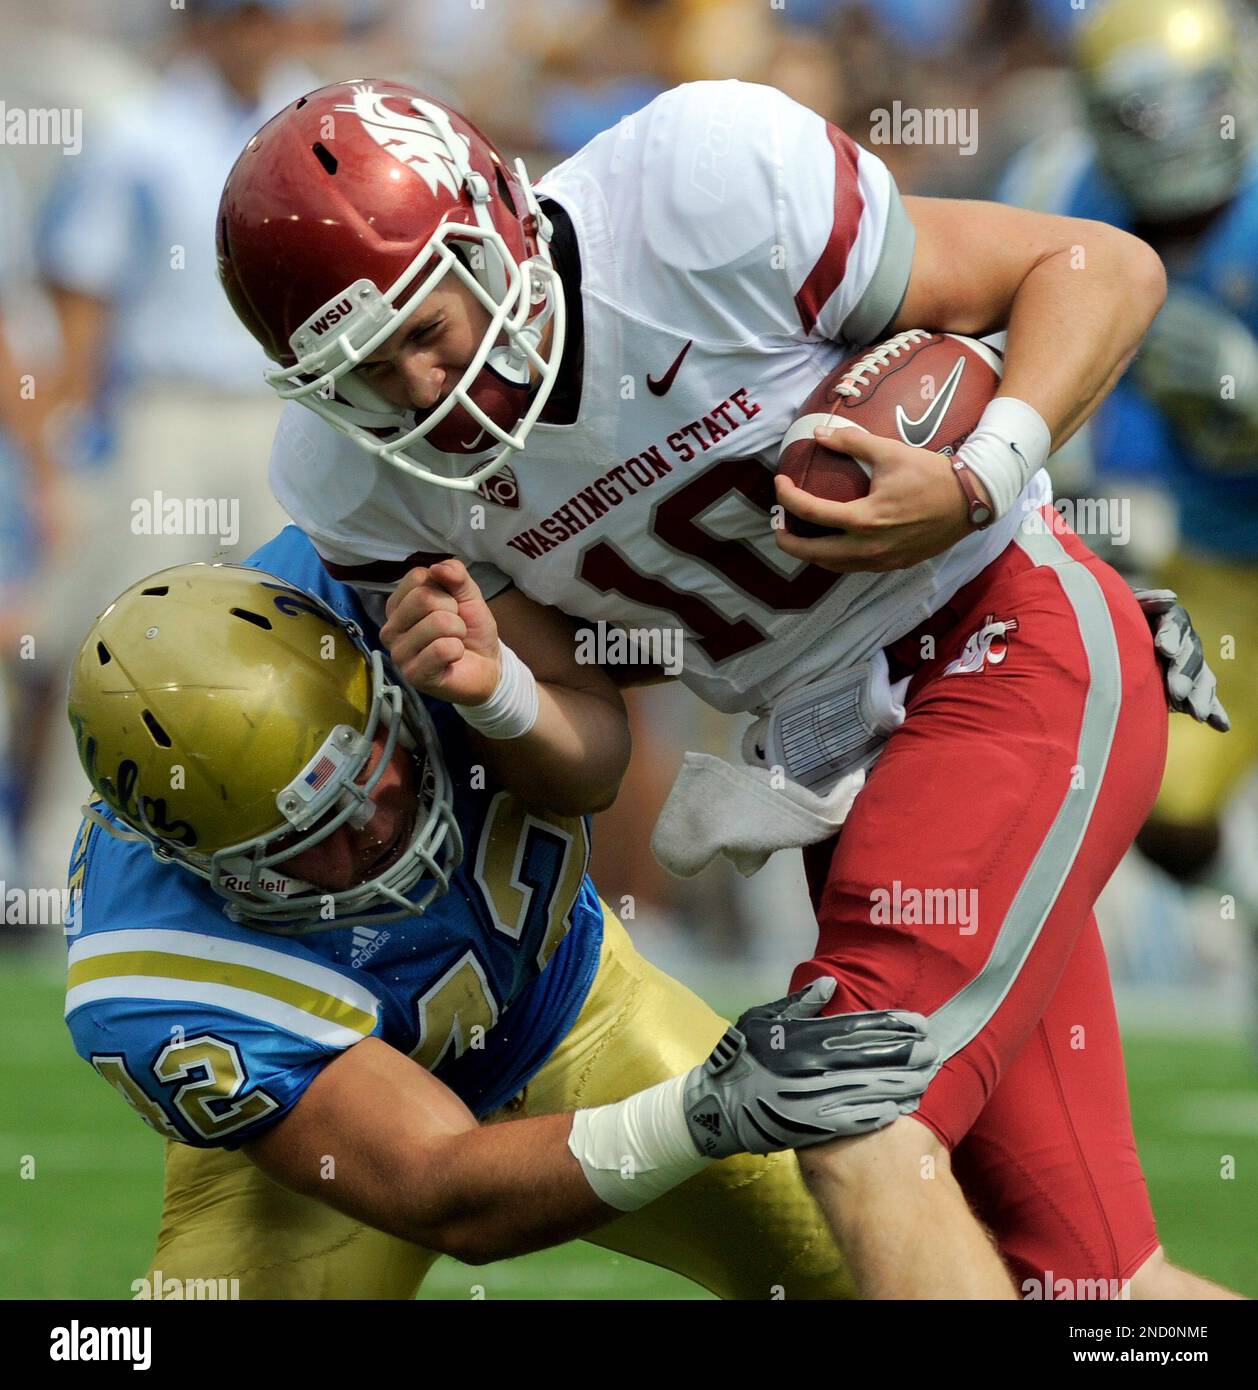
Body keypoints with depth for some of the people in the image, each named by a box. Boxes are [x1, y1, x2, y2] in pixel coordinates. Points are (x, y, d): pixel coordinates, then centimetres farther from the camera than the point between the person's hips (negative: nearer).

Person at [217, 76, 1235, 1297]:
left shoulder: (707, 188, -22)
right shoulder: (357, 477, -6)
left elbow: (1107, 269, -12)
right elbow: (582, 768, 1)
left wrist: (975, 488, -27)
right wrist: (493, 692, -21)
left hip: (1013, 644, -6)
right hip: (842, 763, 6)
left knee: (860, 1133, -24)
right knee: (1076, 1272, 5)